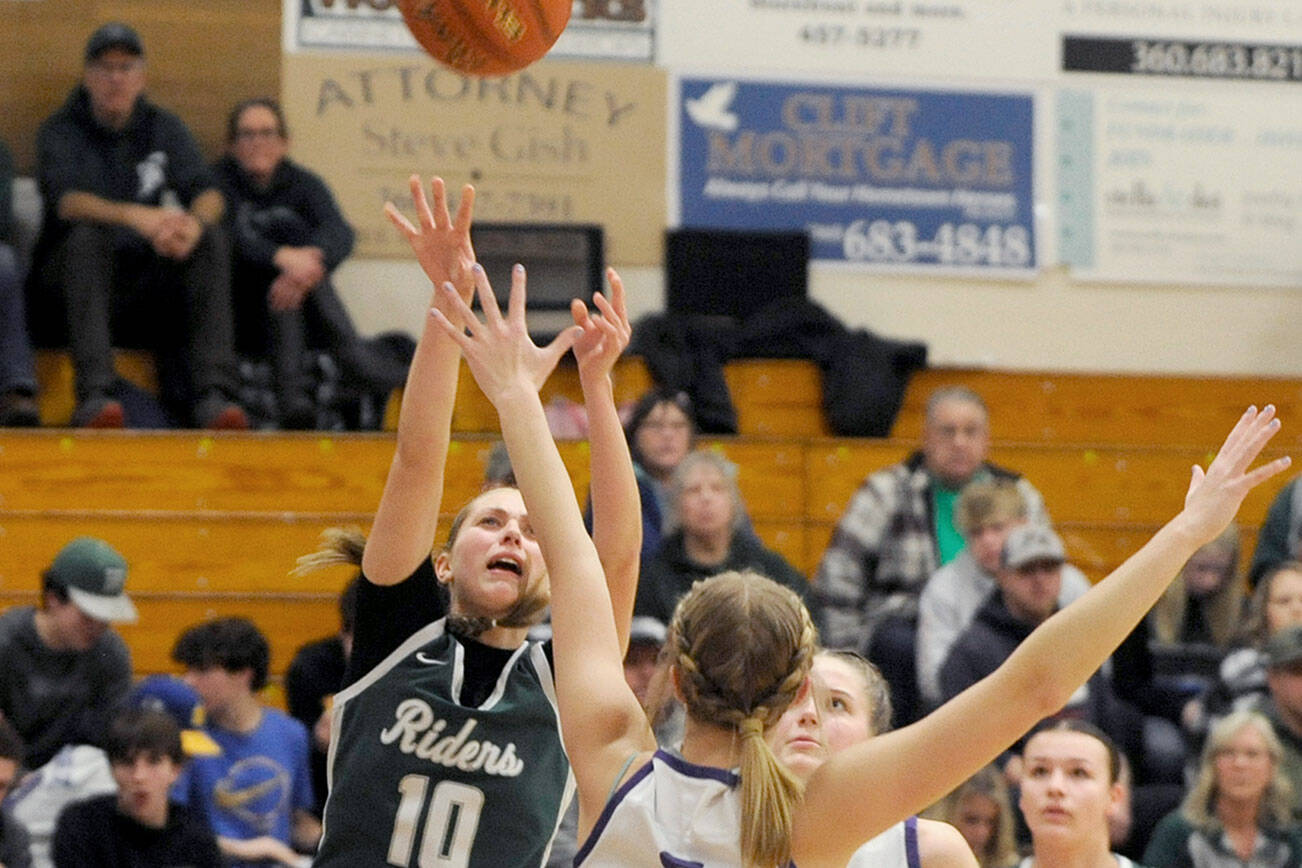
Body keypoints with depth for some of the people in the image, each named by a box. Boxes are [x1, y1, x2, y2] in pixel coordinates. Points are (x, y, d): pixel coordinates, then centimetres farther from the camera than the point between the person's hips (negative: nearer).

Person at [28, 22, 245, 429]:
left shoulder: (164, 128, 12)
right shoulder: (60, 132, 0)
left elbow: (207, 193, -3)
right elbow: (66, 200, -20)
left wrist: (197, 220, -30)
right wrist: (135, 216, -39)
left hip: (143, 280, 3)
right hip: (67, 279, -3)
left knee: (212, 238, -21)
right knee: (87, 234, -35)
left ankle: (212, 392, -34)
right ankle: (94, 393, -48)